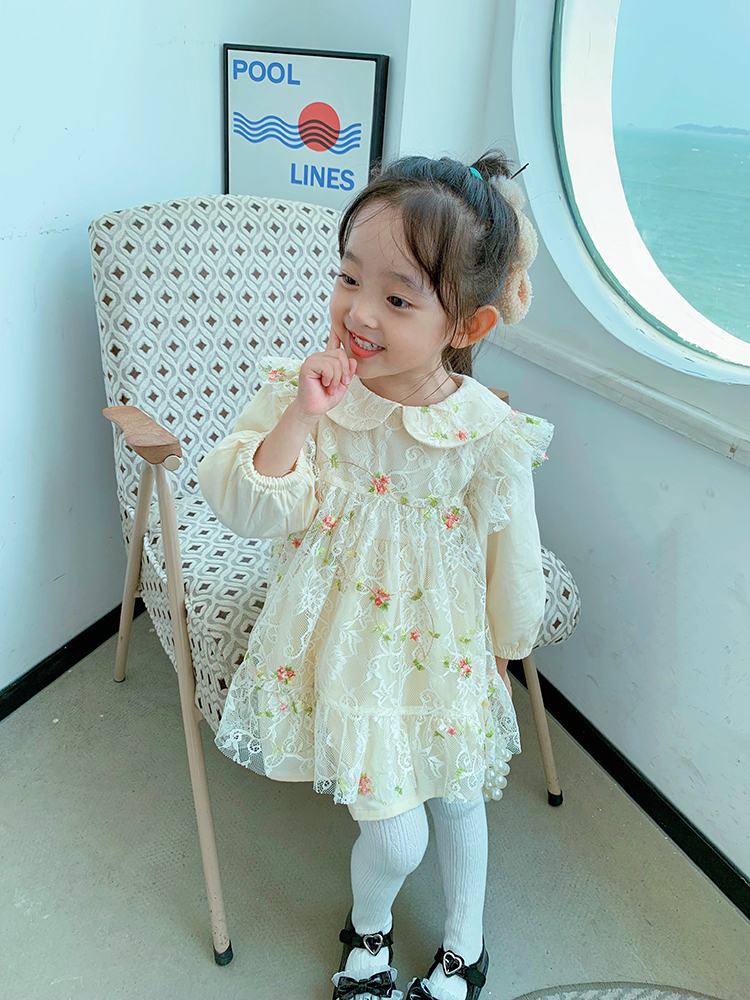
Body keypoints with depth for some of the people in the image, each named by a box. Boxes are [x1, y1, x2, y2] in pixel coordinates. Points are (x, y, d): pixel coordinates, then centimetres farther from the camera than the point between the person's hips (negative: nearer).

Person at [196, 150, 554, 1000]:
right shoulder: (303, 391, -15)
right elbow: (244, 507, -18)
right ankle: (369, 929, 43)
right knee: (396, 832, 3)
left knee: (457, 801, 21)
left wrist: (503, 649, 7)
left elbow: (511, 561, -5)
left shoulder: (489, 435, -19)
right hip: (339, 650, 0)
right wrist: (299, 417, -31)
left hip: (442, 657, 1)